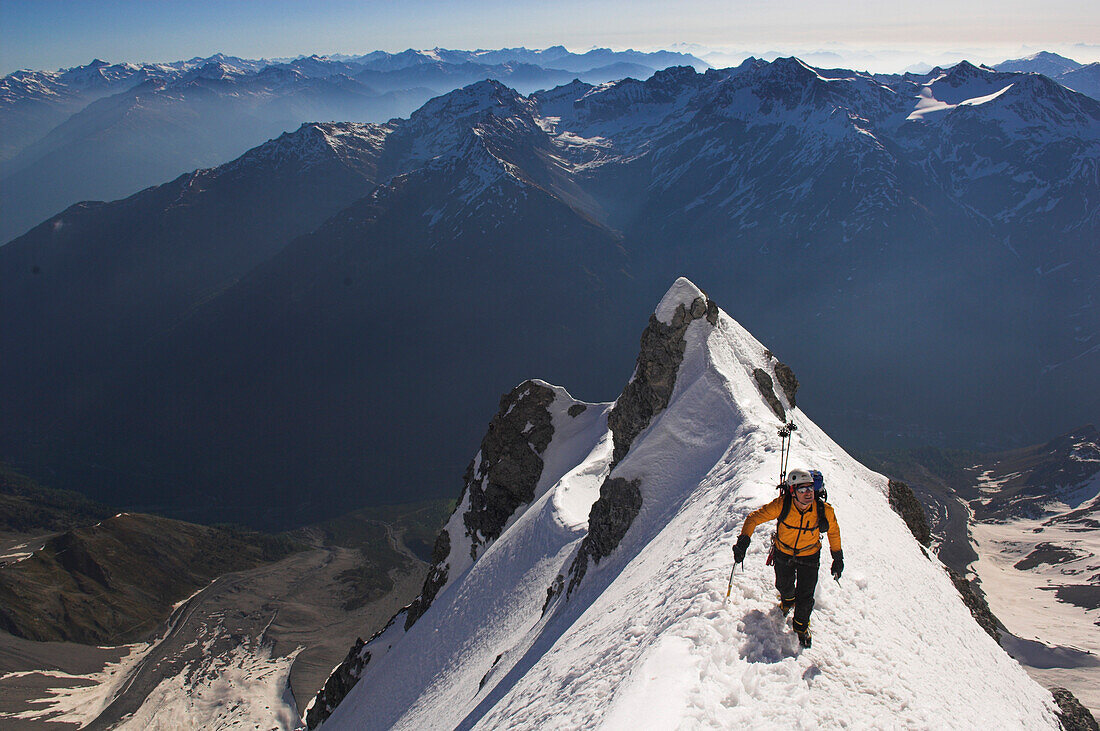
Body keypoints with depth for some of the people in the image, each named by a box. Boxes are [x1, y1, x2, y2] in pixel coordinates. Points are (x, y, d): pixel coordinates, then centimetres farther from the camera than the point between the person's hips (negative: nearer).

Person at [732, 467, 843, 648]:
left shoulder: (824, 510, -27)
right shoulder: (781, 505, -32)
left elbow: (834, 531, -5)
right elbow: (754, 518, -22)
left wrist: (838, 558, 5)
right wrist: (743, 542, -35)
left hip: (809, 557, 0)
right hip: (783, 553, 1)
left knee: (805, 597, 0)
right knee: (784, 586, 24)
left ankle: (801, 627, 31)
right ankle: (787, 600, 62)